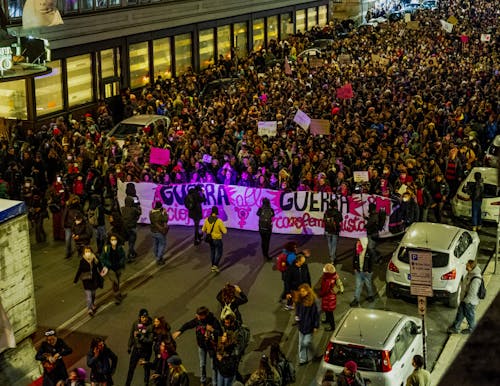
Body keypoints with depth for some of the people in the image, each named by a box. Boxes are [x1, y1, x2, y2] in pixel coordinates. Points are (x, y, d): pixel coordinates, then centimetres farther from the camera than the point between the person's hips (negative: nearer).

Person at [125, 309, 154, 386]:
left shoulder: (150, 326, -18)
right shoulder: (135, 324, -7)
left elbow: (150, 340, -21)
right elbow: (131, 336, 6)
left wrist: (141, 337, -30)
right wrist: (129, 347, 12)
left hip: (146, 350, -3)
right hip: (136, 349, 3)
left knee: (146, 368, 13)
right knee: (131, 368, 13)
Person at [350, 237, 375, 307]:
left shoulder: (369, 251, -18)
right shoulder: (357, 250, -4)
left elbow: (371, 262, -12)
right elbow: (354, 259, 8)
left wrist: (369, 271, -12)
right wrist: (355, 268, 4)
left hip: (366, 272, -4)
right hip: (358, 271, 4)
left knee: (368, 284, 15)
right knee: (358, 285, 6)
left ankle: (371, 296, 39)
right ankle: (356, 300, 10)